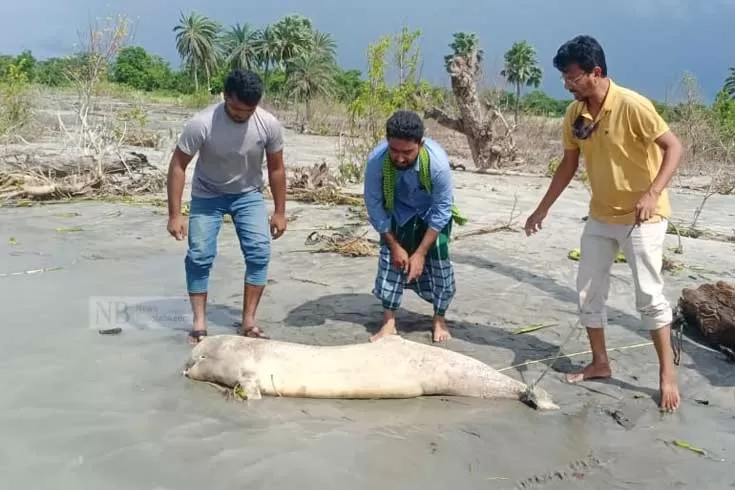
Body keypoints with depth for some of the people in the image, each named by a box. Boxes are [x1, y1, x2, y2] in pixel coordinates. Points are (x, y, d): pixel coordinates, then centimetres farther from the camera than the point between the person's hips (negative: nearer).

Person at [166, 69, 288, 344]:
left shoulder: (269, 125, -22)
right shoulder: (201, 124, -29)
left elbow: (276, 169, -7)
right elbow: (178, 165, -19)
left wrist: (280, 212, -3)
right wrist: (175, 214, -20)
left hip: (249, 195, 2)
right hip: (207, 195, -1)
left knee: (259, 253, -10)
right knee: (199, 255, -8)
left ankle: (248, 321, 0)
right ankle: (199, 322, 5)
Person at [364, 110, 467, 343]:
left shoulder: (438, 162, -39)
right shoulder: (376, 160, -35)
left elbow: (441, 210, -27)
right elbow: (374, 204, -20)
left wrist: (421, 253, -25)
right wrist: (394, 245, -17)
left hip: (433, 211, -1)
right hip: (398, 211, 1)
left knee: (438, 259, -6)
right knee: (390, 257, -8)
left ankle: (439, 318, 15)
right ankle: (389, 322, 3)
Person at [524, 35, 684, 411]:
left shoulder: (632, 106, -21)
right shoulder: (574, 114, -1)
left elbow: (673, 147, -19)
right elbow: (569, 164, 9)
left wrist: (653, 193, -33)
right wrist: (542, 209, 11)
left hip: (641, 217, -7)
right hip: (600, 215, 7)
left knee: (649, 295, -4)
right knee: (588, 290, 9)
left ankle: (667, 374, 10)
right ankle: (600, 363, 22)